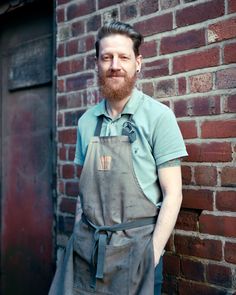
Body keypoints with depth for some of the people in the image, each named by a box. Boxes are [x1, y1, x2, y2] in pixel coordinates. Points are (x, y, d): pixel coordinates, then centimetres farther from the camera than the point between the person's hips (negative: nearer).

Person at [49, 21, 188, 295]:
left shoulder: (158, 116, -8)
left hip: (135, 246, -3)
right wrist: (79, 240, 8)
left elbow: (172, 194, -9)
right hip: (85, 248, 4)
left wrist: (152, 255, -13)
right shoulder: (87, 121, 5)